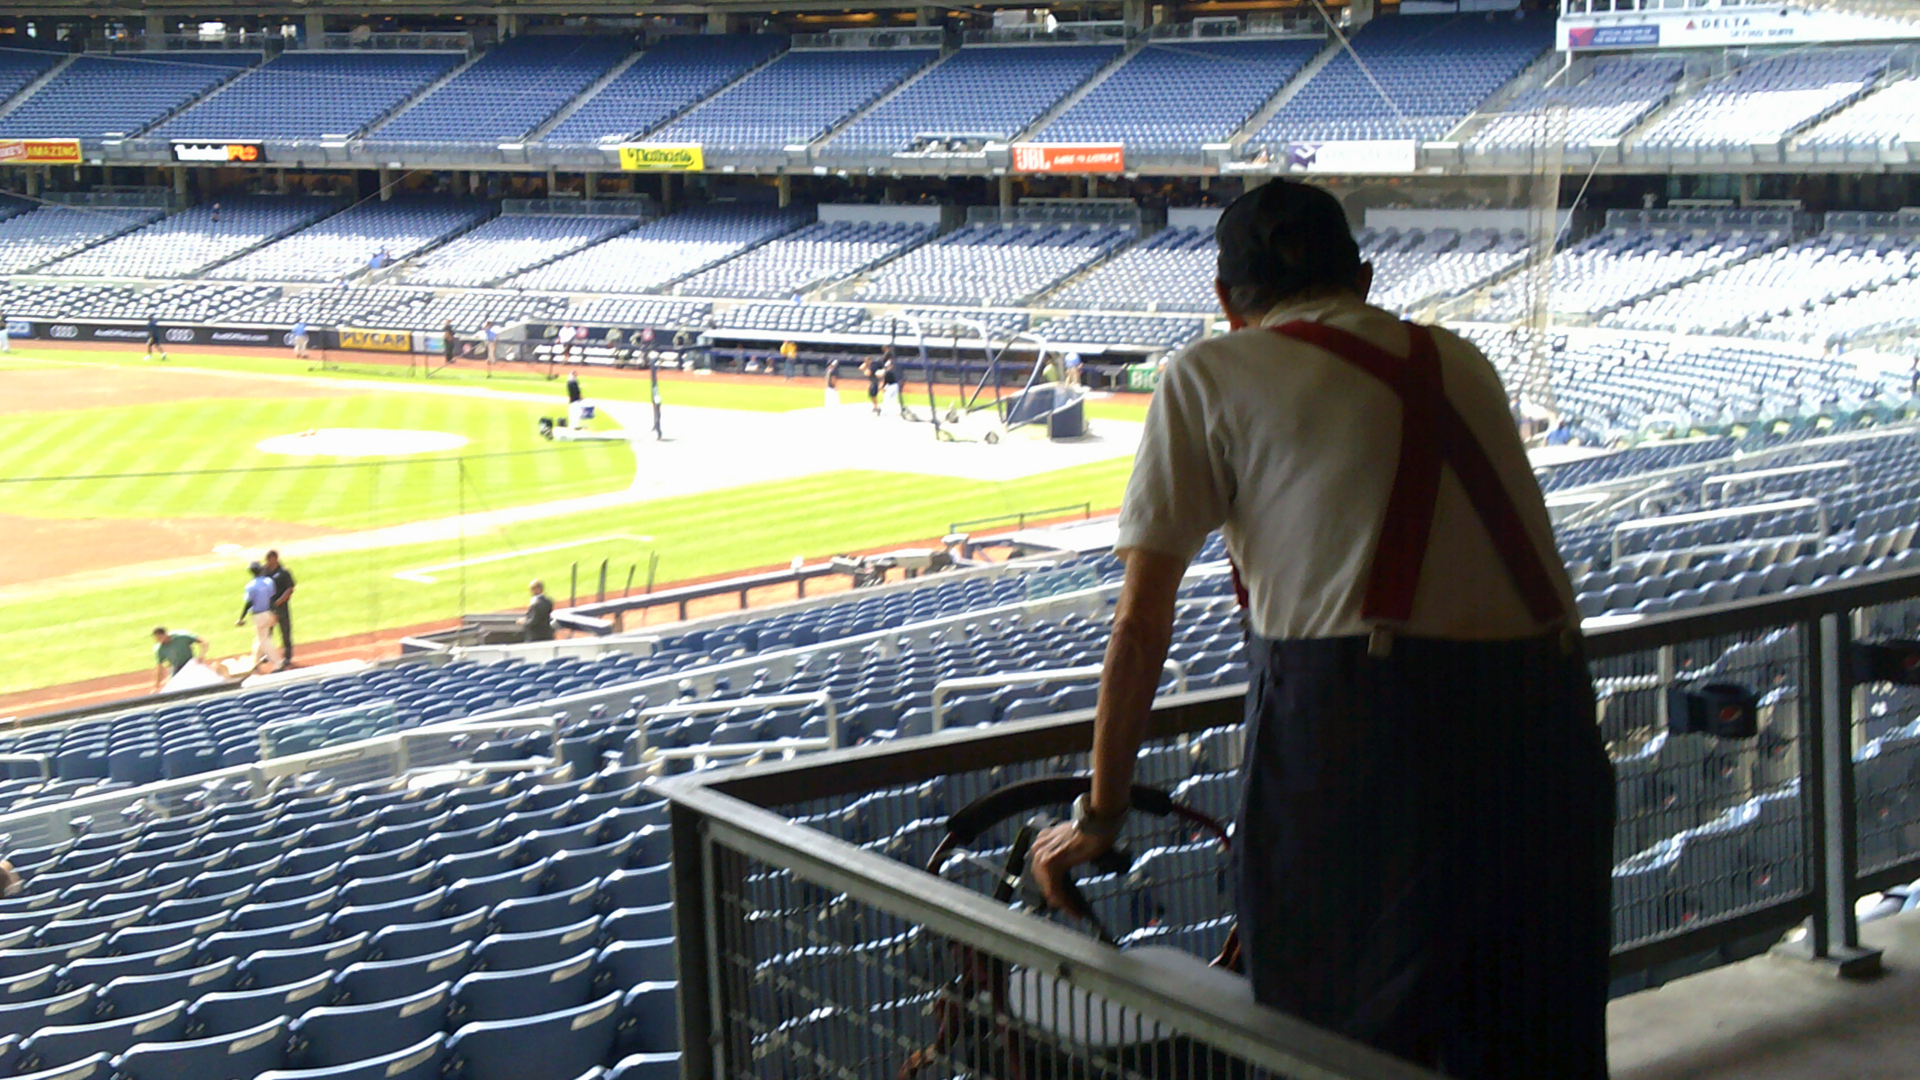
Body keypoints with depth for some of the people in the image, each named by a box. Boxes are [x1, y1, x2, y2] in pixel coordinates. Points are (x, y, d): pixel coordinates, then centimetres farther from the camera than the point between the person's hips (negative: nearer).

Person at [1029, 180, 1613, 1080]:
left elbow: (1141, 623, 5)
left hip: (1353, 715, -4)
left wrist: (1097, 817, 12)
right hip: (1541, 720, 5)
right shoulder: (1458, 362, 21)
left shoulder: (1209, 376, 8)